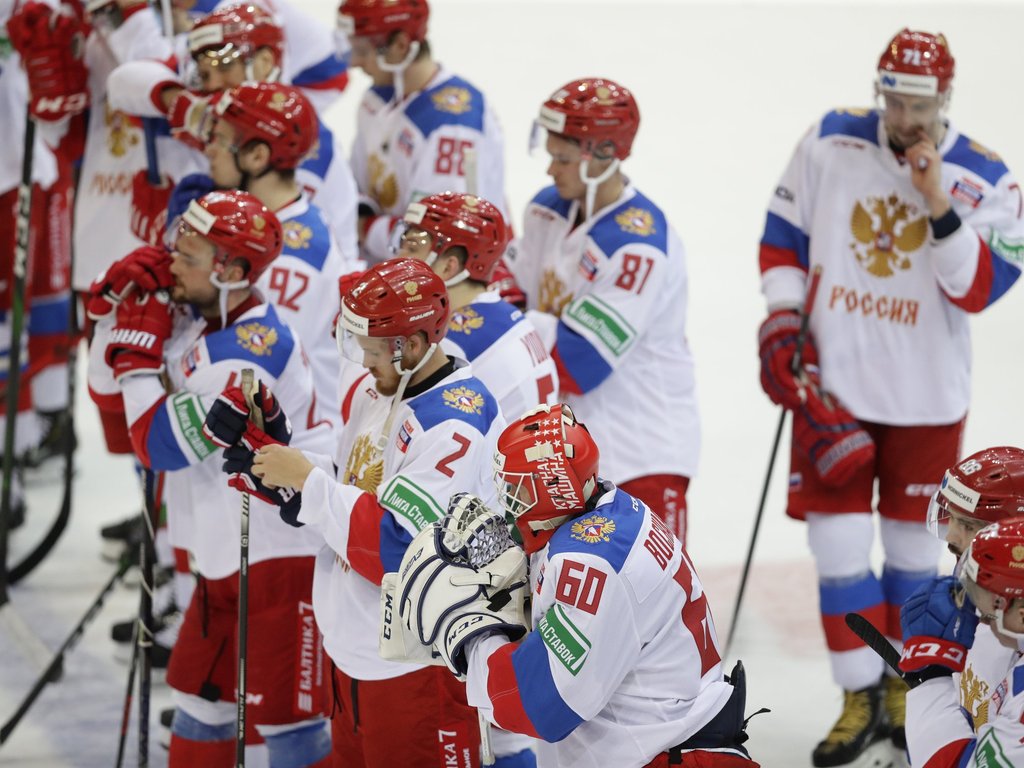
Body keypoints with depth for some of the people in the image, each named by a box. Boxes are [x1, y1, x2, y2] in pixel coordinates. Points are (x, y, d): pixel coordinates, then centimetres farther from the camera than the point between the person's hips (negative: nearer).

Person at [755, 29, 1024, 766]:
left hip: (927, 395, -1)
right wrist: (782, 320, -2)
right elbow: (784, 235, 6)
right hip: (833, 380, 1)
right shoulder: (830, 142, -4)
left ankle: (906, 685, 29)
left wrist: (941, 206, -26)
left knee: (913, 539, 11)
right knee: (838, 538, 0)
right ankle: (862, 697, 11)